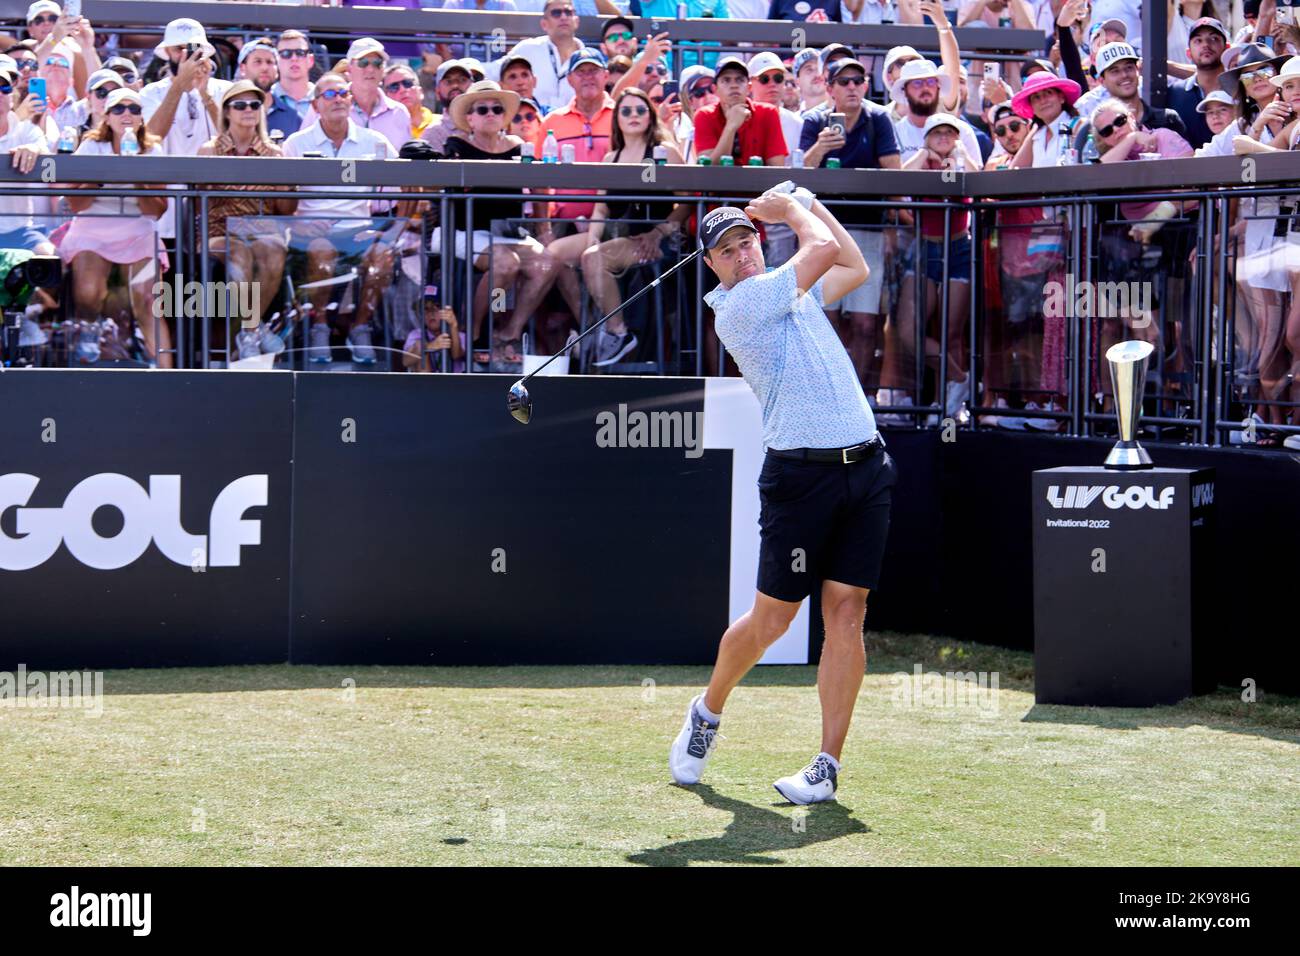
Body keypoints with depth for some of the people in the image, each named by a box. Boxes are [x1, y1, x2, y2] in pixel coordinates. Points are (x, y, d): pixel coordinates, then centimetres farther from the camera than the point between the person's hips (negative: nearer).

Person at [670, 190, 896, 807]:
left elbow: (854, 267, 34)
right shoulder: (738, 306, -7)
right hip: (800, 473, -6)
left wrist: (807, 203, 27)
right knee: (770, 620, 0)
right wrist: (791, 210, 10)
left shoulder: (793, 291, 19)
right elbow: (823, 248, -8)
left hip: (865, 469, 6)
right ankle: (707, 713, 27)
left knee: (846, 617, -2)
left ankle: (828, 764, 1)